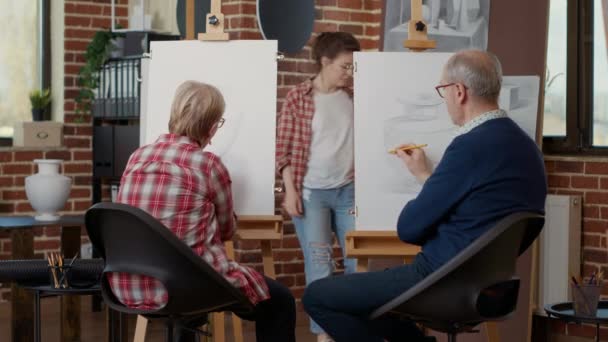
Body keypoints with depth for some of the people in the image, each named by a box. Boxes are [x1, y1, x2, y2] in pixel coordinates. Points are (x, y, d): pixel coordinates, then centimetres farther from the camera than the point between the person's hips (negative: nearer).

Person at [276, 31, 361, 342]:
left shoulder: (354, 97, 5)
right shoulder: (298, 98, -6)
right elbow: (284, 149, -5)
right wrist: (290, 190, -10)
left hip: (348, 190, 4)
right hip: (311, 192, -4)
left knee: (359, 260, 5)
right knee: (319, 265, 0)